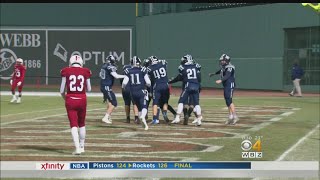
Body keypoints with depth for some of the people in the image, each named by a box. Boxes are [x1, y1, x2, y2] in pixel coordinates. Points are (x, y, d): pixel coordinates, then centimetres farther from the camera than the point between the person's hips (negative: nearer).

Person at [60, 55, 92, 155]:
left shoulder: (66, 71, -2)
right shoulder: (85, 72, 0)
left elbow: (62, 90, 0)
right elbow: (89, 89, 9)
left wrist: (65, 99, 19)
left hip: (70, 99, -1)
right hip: (82, 99, 1)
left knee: (73, 124, 1)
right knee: (82, 124, 19)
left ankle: (77, 148, -13)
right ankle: (82, 146, 29)